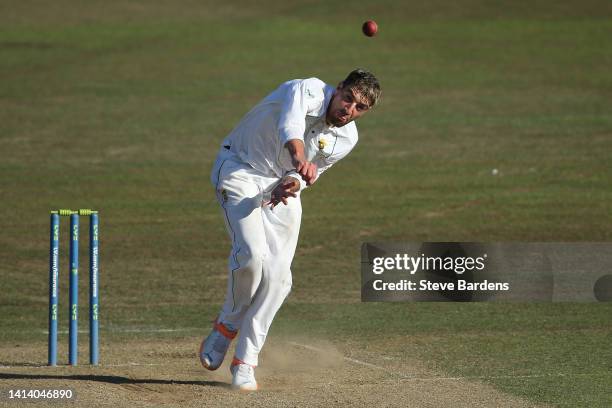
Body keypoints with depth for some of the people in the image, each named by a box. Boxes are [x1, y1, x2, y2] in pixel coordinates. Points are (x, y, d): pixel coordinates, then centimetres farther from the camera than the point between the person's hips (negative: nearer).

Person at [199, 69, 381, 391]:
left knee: (278, 274, -8)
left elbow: (310, 172, 1)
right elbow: (290, 126, -44)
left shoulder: (346, 138, -5)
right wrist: (300, 158, -65)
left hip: (283, 185, 5)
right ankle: (227, 325, 4)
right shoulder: (306, 91, -23)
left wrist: (294, 182, -23)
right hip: (241, 169, -5)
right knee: (252, 254, -24)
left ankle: (245, 361, 1)